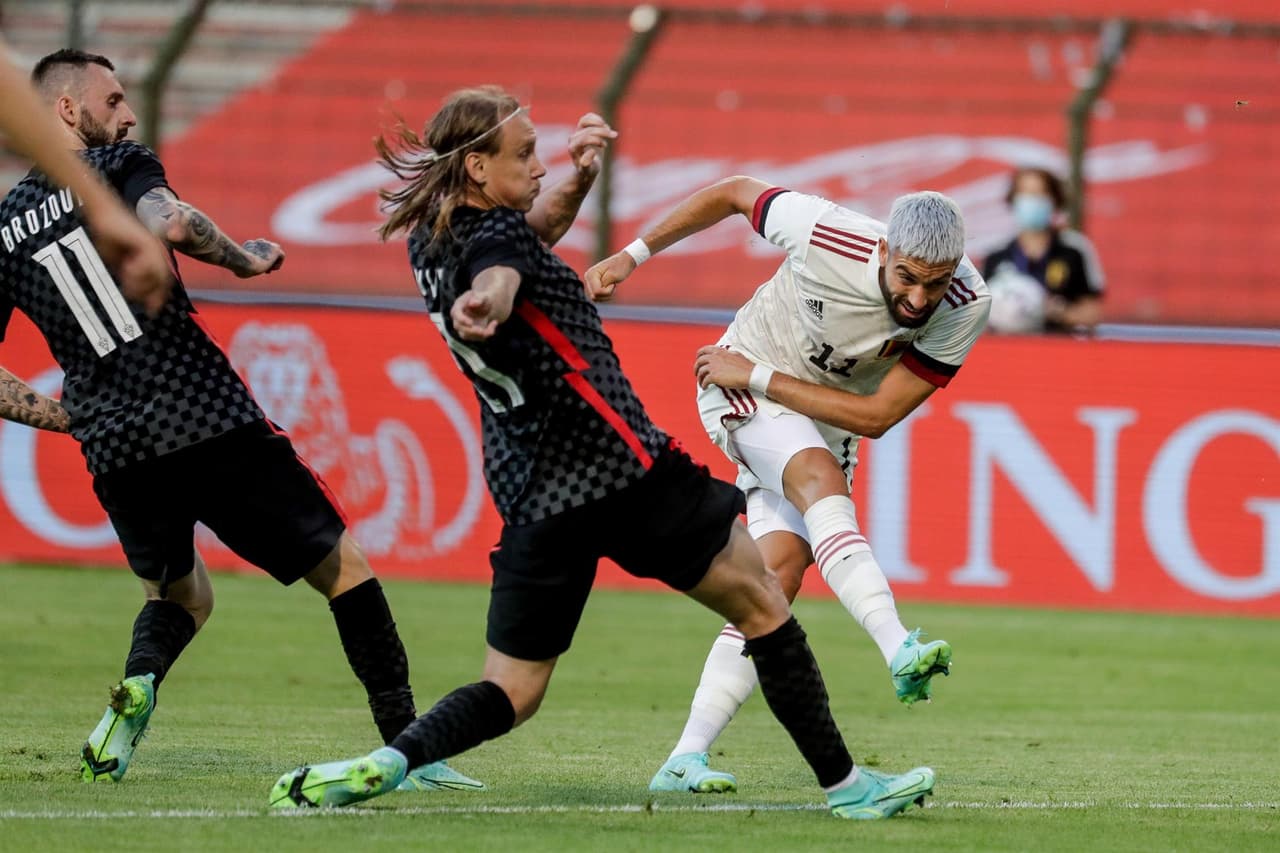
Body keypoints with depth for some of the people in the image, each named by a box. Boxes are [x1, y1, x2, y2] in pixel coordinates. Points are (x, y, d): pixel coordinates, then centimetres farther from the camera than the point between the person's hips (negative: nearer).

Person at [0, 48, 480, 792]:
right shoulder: (117, 166, 2)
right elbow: (171, 224, -21)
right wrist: (246, 259, -3)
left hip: (115, 453, 4)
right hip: (209, 421, -4)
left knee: (179, 596, 28)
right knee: (344, 567, 10)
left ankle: (136, 689, -5)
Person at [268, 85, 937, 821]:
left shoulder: (430, 241, 11)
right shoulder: (491, 236, -14)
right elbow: (498, 277, -39)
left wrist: (580, 176, 17)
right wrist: (485, 308, -61)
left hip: (531, 497, 7)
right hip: (618, 469, -7)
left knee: (512, 693, 8)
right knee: (762, 602, 11)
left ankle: (385, 764, -19)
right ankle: (845, 782, 15)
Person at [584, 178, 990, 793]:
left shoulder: (965, 307, -24)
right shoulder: (826, 235, -30)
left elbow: (877, 416, -20)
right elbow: (734, 193, -10)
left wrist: (759, 376, -23)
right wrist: (631, 256, -7)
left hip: (827, 418, 4)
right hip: (741, 390, -4)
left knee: (780, 570, -11)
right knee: (821, 480, -32)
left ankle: (686, 758, -10)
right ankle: (900, 651, -50)